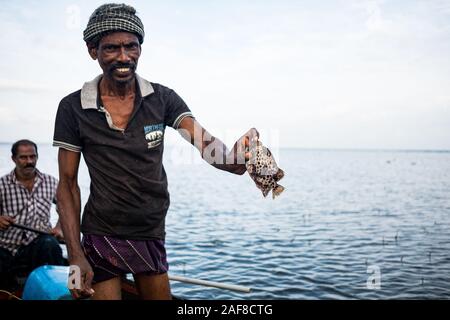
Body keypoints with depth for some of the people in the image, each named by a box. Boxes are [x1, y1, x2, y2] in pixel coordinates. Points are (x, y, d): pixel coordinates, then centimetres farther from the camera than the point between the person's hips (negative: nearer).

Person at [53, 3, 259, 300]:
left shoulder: (163, 98, -5)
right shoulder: (73, 108, -9)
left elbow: (201, 138, -19)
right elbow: (68, 184, -6)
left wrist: (231, 160, -43)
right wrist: (76, 255, -12)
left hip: (152, 233, 2)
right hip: (102, 235, -2)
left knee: (160, 295, 15)